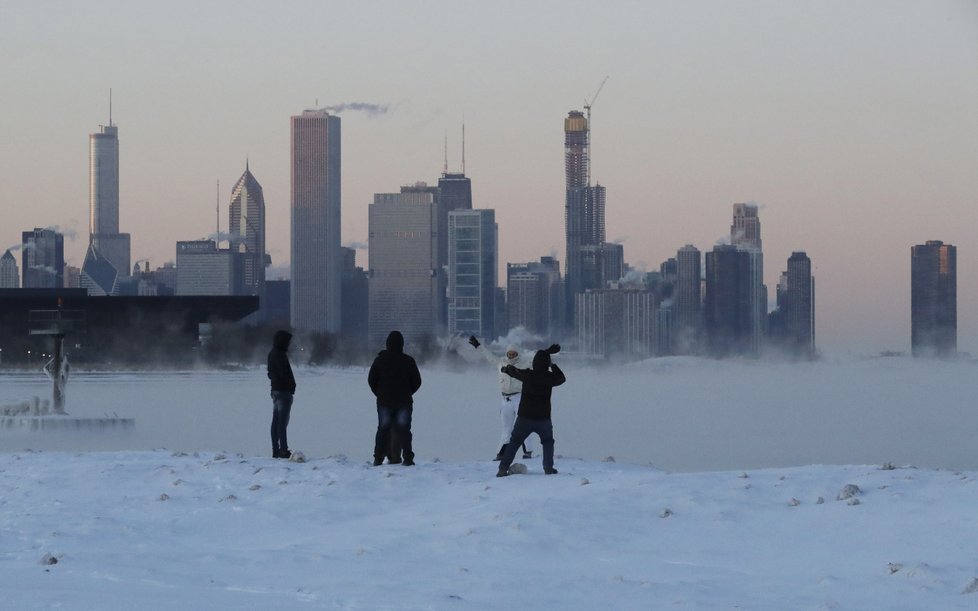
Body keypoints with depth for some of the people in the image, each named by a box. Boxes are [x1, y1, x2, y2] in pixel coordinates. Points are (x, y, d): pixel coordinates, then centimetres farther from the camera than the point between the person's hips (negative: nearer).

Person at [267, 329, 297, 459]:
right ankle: (283, 450, -9)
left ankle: (275, 450, 13)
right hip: (284, 390, -10)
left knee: (276, 421, 11)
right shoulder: (280, 355, -17)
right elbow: (286, 373, -19)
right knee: (282, 422, -9)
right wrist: (292, 386, -6)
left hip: (275, 389, 10)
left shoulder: (272, 354, 12)